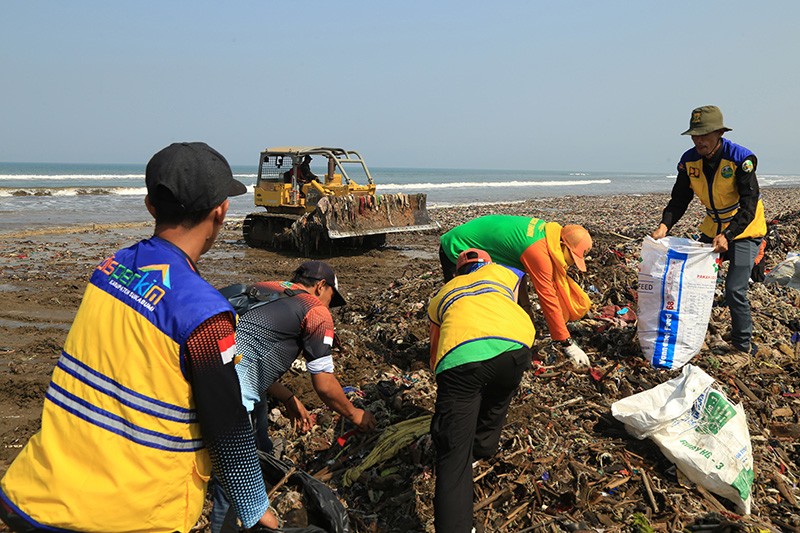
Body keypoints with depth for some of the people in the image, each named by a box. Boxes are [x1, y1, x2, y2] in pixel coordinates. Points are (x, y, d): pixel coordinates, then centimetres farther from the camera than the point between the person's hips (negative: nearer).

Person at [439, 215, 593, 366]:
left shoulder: (544, 229, -5)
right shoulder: (538, 251, -31)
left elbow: (516, 268, 2)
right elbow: (548, 298, -27)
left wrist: (525, 306, -1)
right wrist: (567, 344, -20)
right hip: (455, 252, -9)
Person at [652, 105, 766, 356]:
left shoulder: (741, 159, -24)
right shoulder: (689, 160, -9)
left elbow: (749, 206, -26)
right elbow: (679, 200, -6)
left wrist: (727, 235, -38)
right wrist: (664, 226, -24)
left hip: (745, 231, -6)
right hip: (712, 229, 6)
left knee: (734, 290, -12)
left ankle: (744, 345, 8)